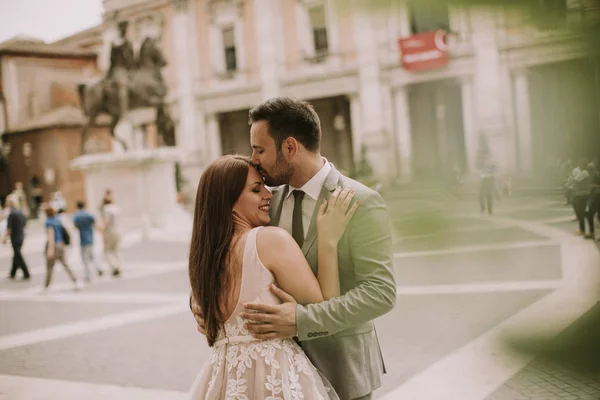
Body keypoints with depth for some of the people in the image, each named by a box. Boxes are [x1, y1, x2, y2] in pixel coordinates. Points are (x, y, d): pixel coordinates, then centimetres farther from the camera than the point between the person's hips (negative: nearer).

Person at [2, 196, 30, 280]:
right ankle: (13, 273, 26)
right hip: (21, 236, 8)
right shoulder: (21, 212, 4)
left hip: (15, 238, -8)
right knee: (16, 255, 17)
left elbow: (9, 228, -19)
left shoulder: (11, 214, -20)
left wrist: (5, 237, -7)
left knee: (19, 256, 0)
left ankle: (26, 274, 0)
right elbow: (24, 223, 12)